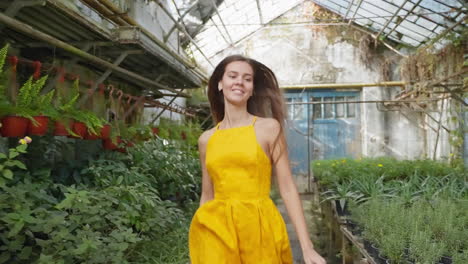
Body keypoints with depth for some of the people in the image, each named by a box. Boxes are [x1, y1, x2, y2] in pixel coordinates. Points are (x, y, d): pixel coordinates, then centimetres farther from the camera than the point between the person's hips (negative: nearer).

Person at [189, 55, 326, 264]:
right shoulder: (206, 139, 7)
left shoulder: (269, 128, -2)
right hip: (215, 231, 2)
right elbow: (207, 196, 12)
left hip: (259, 229, -2)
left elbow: (287, 188, -4)